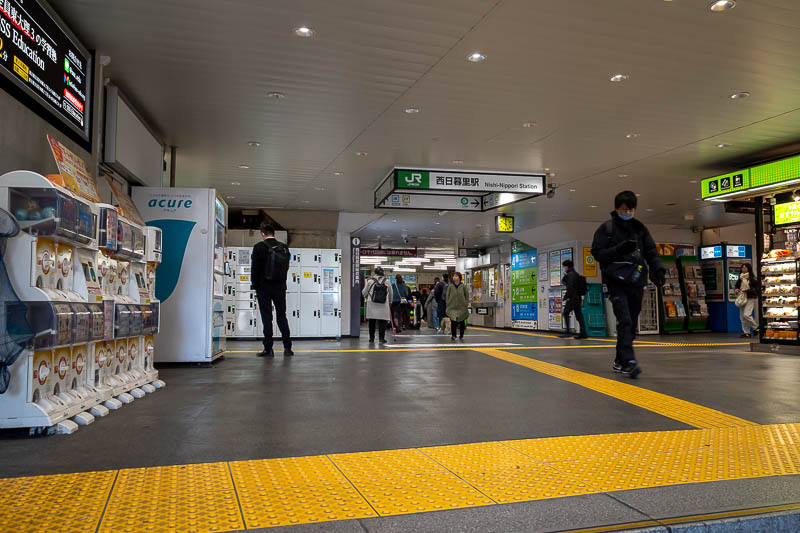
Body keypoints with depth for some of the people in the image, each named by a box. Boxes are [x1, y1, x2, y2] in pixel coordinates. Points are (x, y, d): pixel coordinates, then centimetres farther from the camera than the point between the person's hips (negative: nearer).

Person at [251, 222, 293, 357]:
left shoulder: (259, 247, -9)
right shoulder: (284, 248, 4)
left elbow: (255, 268, -7)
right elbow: (286, 267, 9)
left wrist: (255, 285, 1)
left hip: (264, 287, -4)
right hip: (280, 287, 4)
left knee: (266, 318, 1)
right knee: (282, 316, 11)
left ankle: (268, 349, 1)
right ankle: (287, 348, 10)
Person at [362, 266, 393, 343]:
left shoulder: (370, 281, 0)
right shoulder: (387, 282, 2)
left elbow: (364, 293, 9)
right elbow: (390, 294, 10)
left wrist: (367, 298, 30)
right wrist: (390, 302, 27)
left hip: (372, 305, 1)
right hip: (383, 305, -1)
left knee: (372, 322, 10)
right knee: (382, 322, 2)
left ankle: (371, 338, 15)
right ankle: (381, 338, -2)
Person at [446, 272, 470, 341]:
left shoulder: (463, 286, 0)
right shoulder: (450, 287, 2)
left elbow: (467, 296, 3)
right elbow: (447, 296, 5)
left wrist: (466, 304, -3)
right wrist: (448, 305, 0)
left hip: (462, 307, 0)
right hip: (452, 307, 0)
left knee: (462, 322, 9)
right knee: (453, 321, -8)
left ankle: (461, 335, 22)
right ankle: (453, 335, -4)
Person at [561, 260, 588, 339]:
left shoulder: (570, 274, -11)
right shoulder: (576, 274, 16)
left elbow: (570, 288, -18)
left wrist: (566, 298, -15)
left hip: (572, 298, -9)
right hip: (578, 298, 9)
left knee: (565, 313, -3)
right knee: (579, 315, 8)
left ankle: (567, 332, -8)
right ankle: (583, 333, 7)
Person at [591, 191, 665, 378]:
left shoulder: (640, 229, 13)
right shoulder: (606, 228, 1)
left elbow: (651, 252, 11)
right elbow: (597, 253, -3)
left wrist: (659, 269, -6)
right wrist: (619, 249, -17)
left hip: (636, 282, 5)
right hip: (616, 281, -5)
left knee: (632, 323, 8)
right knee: (624, 321, -18)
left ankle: (620, 361, 20)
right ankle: (629, 361, -23)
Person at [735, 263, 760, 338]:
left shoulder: (753, 278, -7)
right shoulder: (741, 278, 12)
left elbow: (756, 289, -11)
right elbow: (737, 286, 26)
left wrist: (747, 290, -20)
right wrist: (736, 290, 5)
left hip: (750, 298, -7)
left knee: (746, 315, -18)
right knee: (742, 317, 6)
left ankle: (756, 327, 5)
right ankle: (746, 333, 14)